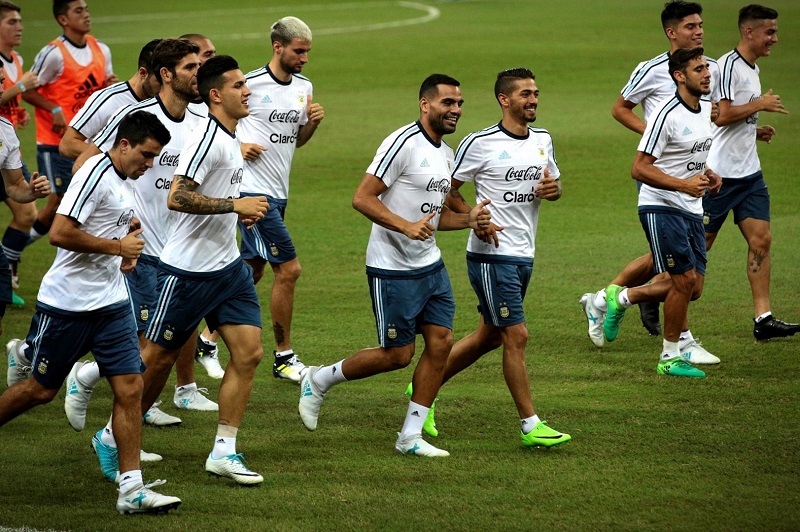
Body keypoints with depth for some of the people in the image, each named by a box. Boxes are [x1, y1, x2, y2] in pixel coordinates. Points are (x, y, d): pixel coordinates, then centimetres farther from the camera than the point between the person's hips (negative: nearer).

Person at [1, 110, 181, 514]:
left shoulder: (127, 181, 11)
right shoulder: (96, 175, -17)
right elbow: (60, 233, -26)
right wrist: (117, 245, -18)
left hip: (111, 302, 8)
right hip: (66, 304, -8)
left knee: (130, 387, -3)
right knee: (42, 389, 5)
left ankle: (131, 489, -4)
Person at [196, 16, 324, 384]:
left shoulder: (303, 87, 10)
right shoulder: (251, 84, -12)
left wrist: (313, 122, 1)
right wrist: (237, 146, -18)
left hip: (278, 193, 8)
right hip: (253, 188, -8)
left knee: (251, 271, 13)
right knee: (288, 268, -8)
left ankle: (208, 339, 25)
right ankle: (283, 357, 3)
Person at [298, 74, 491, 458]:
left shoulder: (445, 154, 12)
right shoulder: (404, 144, -17)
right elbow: (362, 198, -21)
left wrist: (467, 220, 4)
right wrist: (406, 226, -31)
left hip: (430, 264, 9)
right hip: (392, 268, -9)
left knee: (441, 342, 0)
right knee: (397, 354, -3)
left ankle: (410, 437, 9)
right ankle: (319, 380, 20)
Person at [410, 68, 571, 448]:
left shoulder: (543, 140, 10)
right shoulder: (481, 143, -10)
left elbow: (553, 185, 22)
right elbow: (448, 190, -4)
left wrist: (553, 188, -2)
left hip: (524, 256, 8)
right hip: (491, 256, -8)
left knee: (490, 336, 14)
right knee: (516, 336, -8)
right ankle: (530, 426, -3)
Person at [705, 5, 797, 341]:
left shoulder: (752, 69, 15)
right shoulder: (729, 65, -15)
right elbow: (720, 115, -24)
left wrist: (754, 132, 10)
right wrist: (760, 104, -15)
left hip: (748, 172, 9)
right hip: (719, 173, -9)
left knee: (761, 239, -1)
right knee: (699, 245, -1)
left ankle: (763, 319, -2)